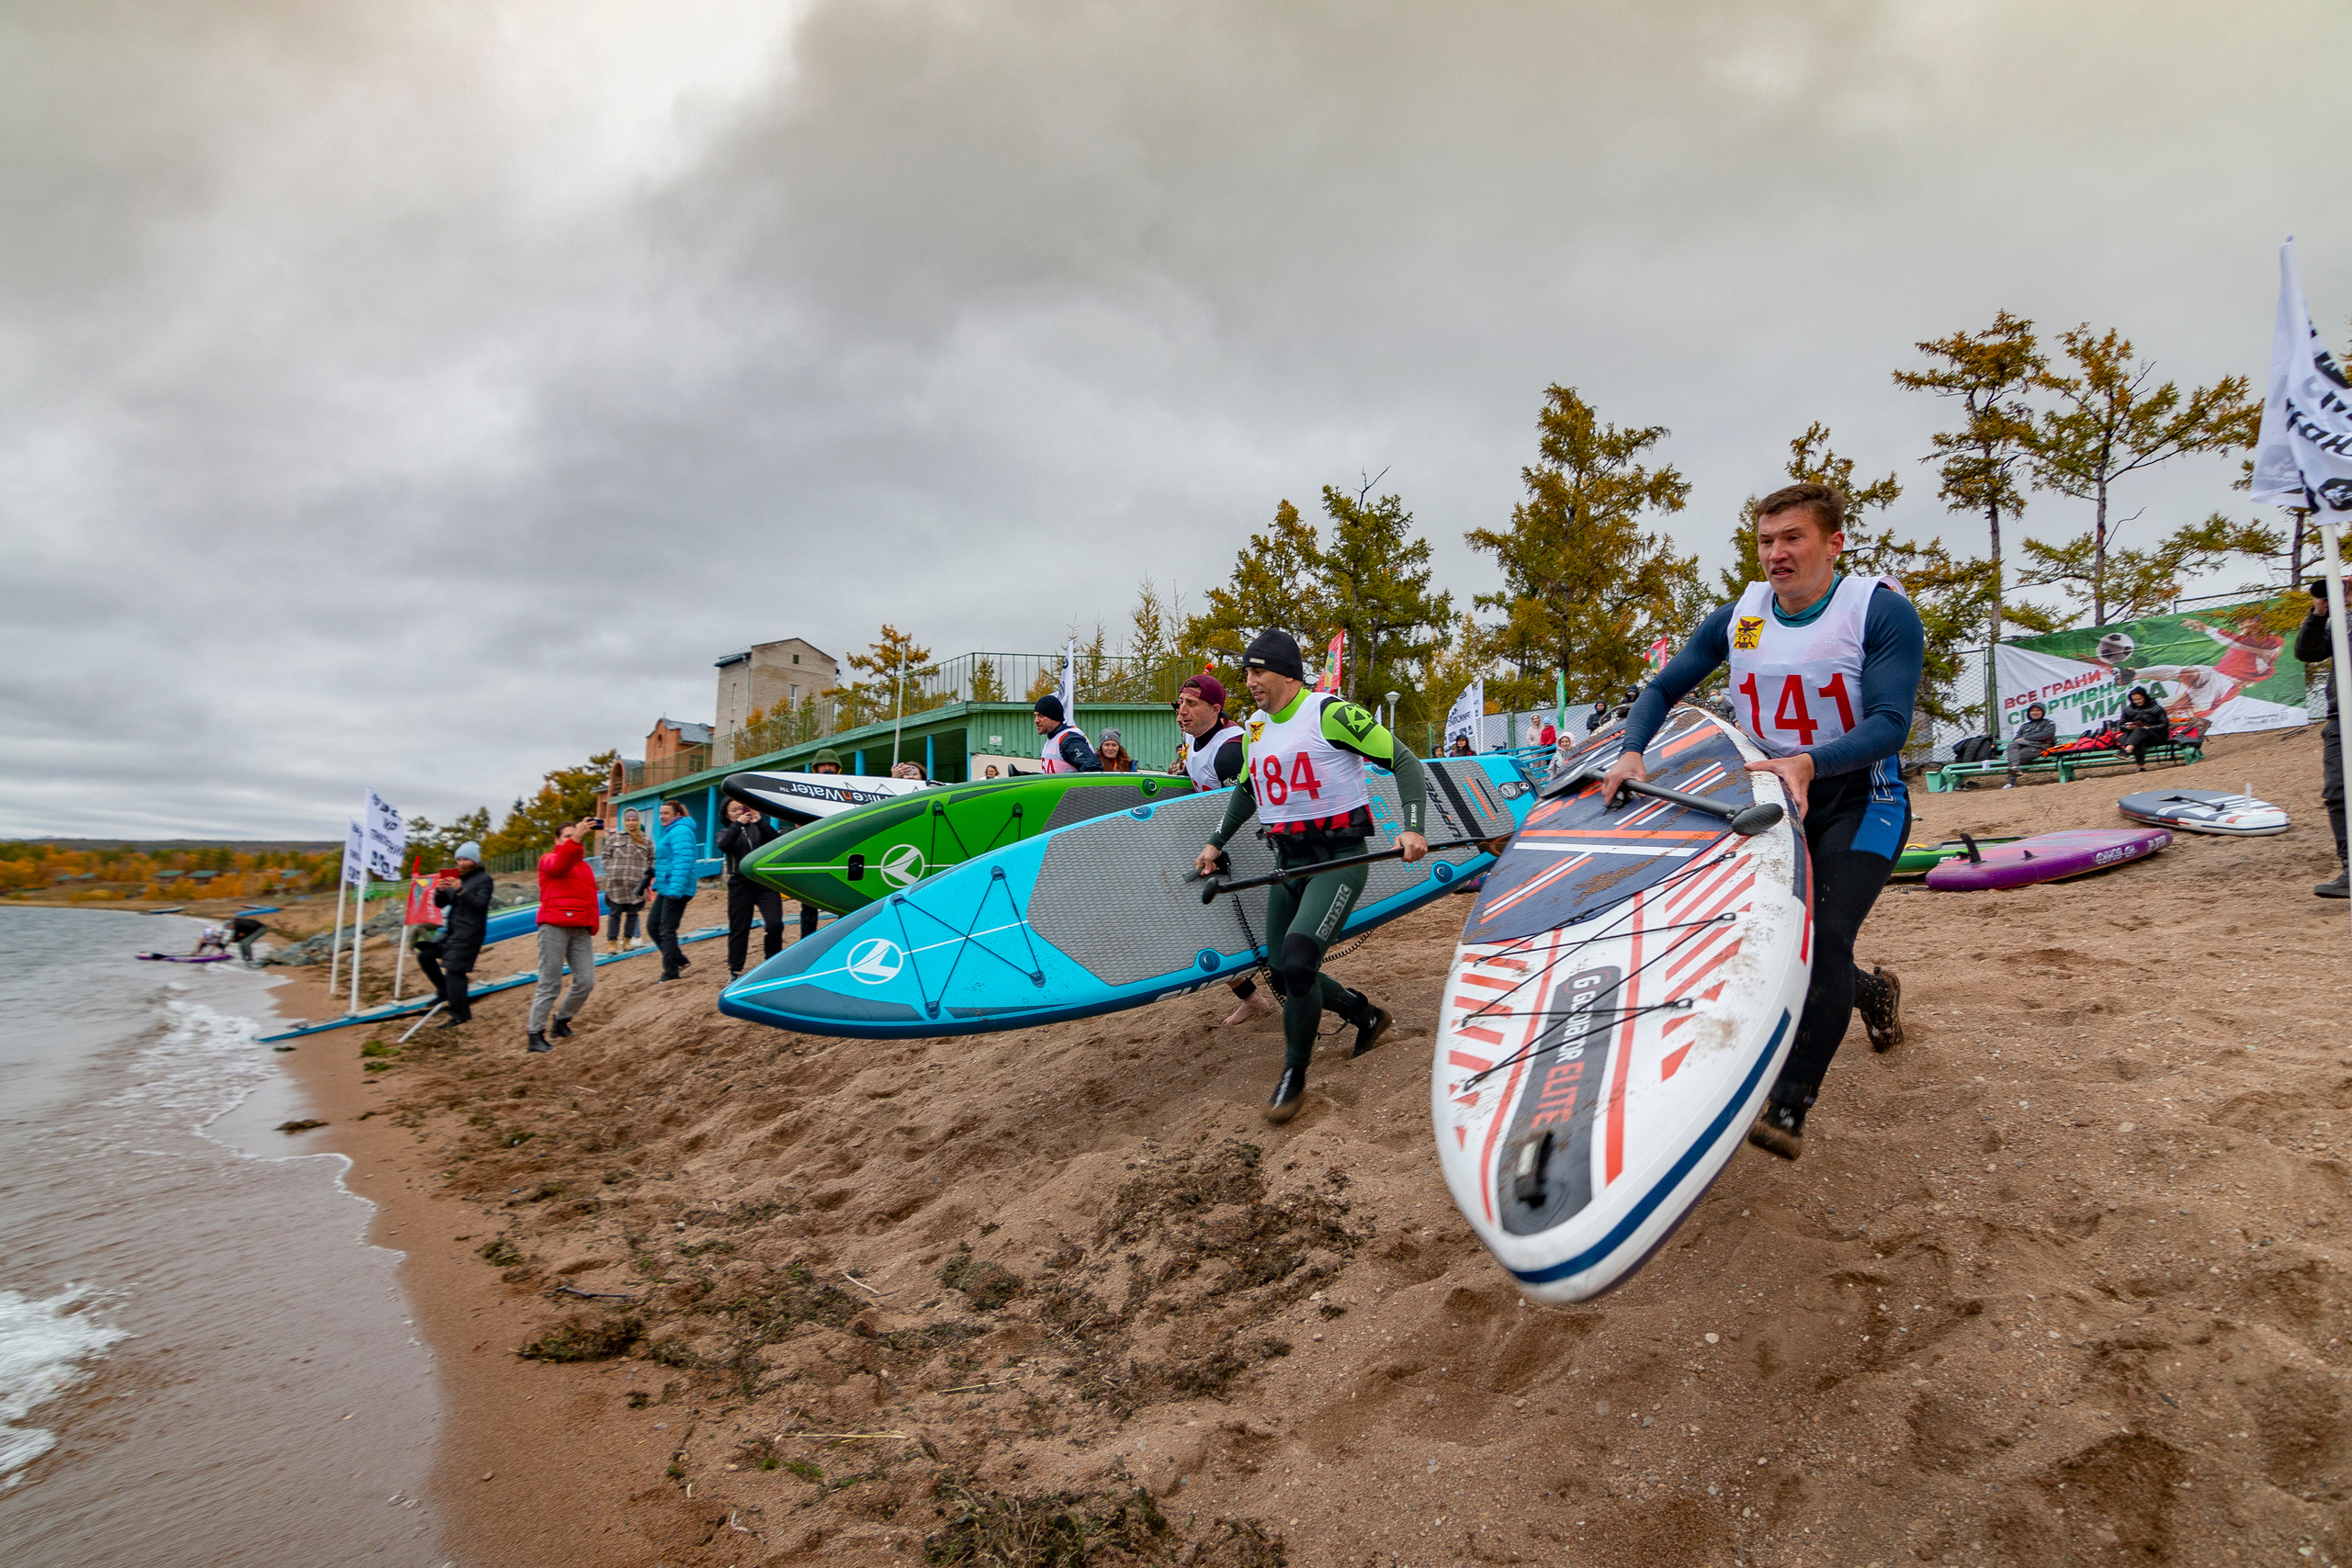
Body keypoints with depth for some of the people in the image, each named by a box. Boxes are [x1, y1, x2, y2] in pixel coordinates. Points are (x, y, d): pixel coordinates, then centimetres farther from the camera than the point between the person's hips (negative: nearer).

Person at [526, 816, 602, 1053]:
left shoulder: (585, 867, 23)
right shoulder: (548, 859, 5)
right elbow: (559, 865, -20)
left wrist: (591, 928, 14)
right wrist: (576, 839, -34)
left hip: (580, 930, 5)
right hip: (554, 927, -5)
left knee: (586, 981, -2)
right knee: (550, 984, -5)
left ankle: (562, 1020, 20)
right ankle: (535, 1035, 1)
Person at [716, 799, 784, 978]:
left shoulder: (757, 828, 13)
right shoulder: (725, 832, 13)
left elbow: (778, 840, -5)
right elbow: (723, 845, -11)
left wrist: (760, 822, -13)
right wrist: (737, 824, -15)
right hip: (740, 884, 0)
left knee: (775, 924, -11)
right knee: (739, 929, 2)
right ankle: (735, 971, 12)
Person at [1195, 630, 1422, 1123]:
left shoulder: (1330, 714, -12)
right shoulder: (1255, 730, 11)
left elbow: (1403, 761, -10)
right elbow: (1246, 790, 28)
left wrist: (1412, 828, -20)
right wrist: (1215, 843, 22)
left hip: (1339, 858, -8)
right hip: (1288, 861, 8)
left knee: (1297, 961, -21)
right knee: (1284, 975, 8)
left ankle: (1294, 1077, 1)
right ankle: (1368, 1015, 35)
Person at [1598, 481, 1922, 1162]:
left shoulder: (1883, 612, -13)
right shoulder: (1737, 618, 0)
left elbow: (1890, 723, -23)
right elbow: (1662, 689, 3)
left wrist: (1808, 763, -41)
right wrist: (1632, 752, -17)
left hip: (1859, 797, -5)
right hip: (1769, 796, 5)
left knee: (1824, 937, -21)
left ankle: (1787, 1110, -17)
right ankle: (1871, 991, 41)